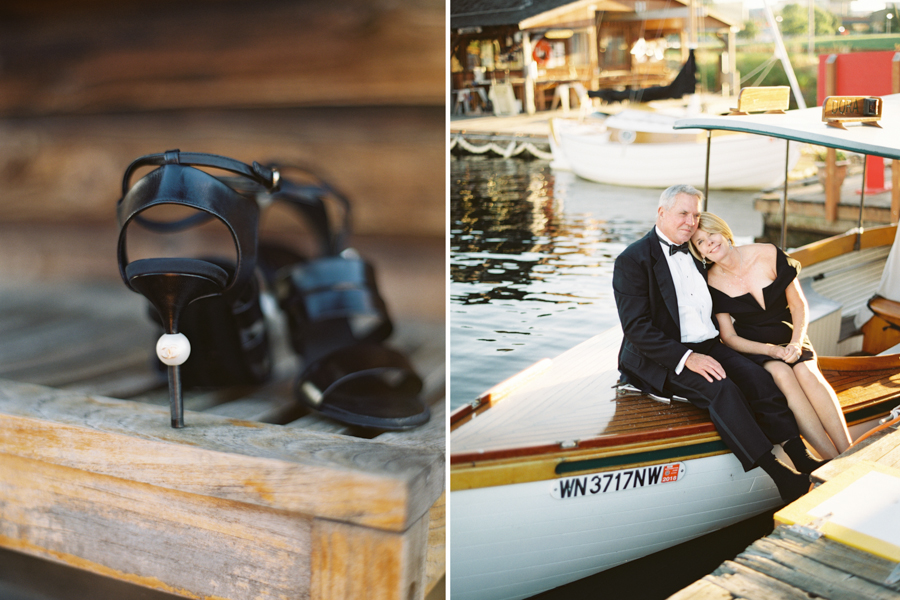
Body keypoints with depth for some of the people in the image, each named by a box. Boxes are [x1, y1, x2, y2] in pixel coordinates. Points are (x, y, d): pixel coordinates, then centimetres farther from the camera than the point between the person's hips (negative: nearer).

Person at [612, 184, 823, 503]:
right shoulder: (633, 261, -8)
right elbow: (637, 329, -17)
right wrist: (686, 357, -25)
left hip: (708, 347, 7)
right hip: (663, 358, -7)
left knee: (758, 377, -18)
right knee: (722, 390, -29)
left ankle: (801, 458, -20)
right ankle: (778, 475, -29)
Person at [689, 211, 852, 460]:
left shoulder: (769, 255, -8)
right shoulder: (712, 283, -8)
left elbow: (799, 306, -1)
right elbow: (729, 337, -5)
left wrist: (796, 343, -17)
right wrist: (771, 350, -20)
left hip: (789, 338, 1)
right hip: (751, 348, -1)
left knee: (806, 372, -31)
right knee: (782, 374, -33)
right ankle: (834, 463, -36)